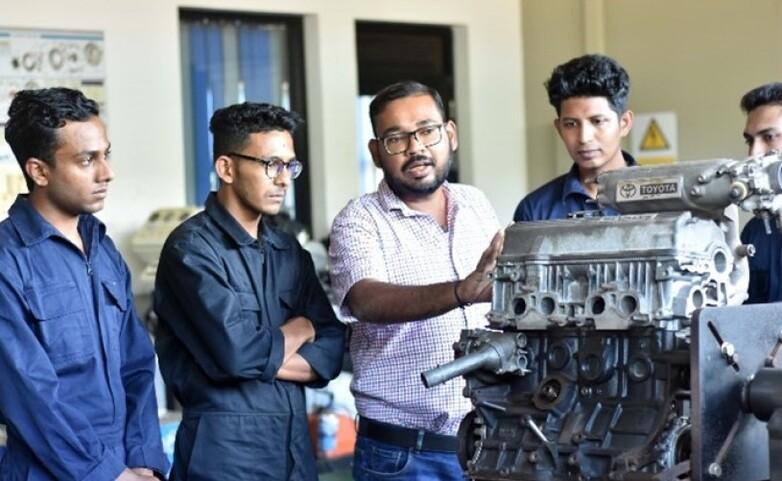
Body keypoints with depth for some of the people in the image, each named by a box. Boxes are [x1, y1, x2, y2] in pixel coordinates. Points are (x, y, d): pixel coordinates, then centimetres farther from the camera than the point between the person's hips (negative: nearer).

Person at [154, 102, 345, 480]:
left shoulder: (288, 251, 10)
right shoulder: (191, 247, -11)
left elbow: (331, 352, 3)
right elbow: (237, 351, -21)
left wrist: (260, 358, -13)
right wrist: (300, 329, -3)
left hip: (295, 443, 6)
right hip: (224, 449, -6)